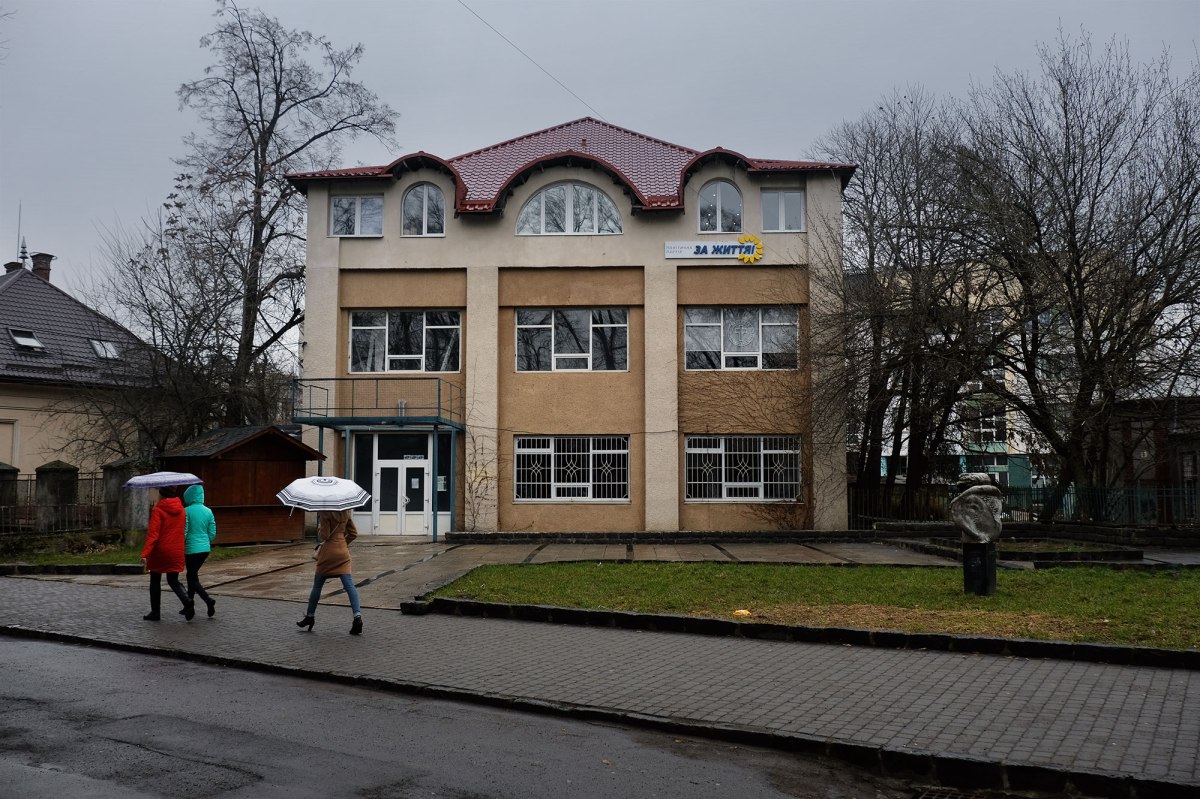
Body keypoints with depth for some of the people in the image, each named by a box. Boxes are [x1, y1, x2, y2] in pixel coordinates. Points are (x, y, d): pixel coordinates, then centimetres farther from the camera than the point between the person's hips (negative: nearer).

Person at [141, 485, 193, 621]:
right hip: (176, 551, 4)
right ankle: (187, 602, -16)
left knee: (155, 581, 13)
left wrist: (145, 554, -20)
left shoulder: (158, 510, -11)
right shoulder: (181, 509, 5)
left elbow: (153, 533, -18)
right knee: (173, 581, 10)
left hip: (160, 550, -4)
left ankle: (155, 612, 18)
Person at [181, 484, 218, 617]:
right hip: (205, 549, 6)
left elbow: (183, 532, -12)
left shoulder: (186, 511, -12)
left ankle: (209, 600, -18)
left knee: (193, 579, 1)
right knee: (192, 575, 20)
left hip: (191, 549, -6)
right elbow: (213, 533, 6)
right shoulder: (208, 511, 4)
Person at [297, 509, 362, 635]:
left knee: (317, 585, 12)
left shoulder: (325, 513, -11)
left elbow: (324, 535, -12)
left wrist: (319, 528, 6)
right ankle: (357, 616, -21)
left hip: (328, 551, -4)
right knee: (349, 585, -5)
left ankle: (310, 616, 23)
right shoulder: (345, 512, 8)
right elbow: (353, 533, 12)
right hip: (343, 552, 4)